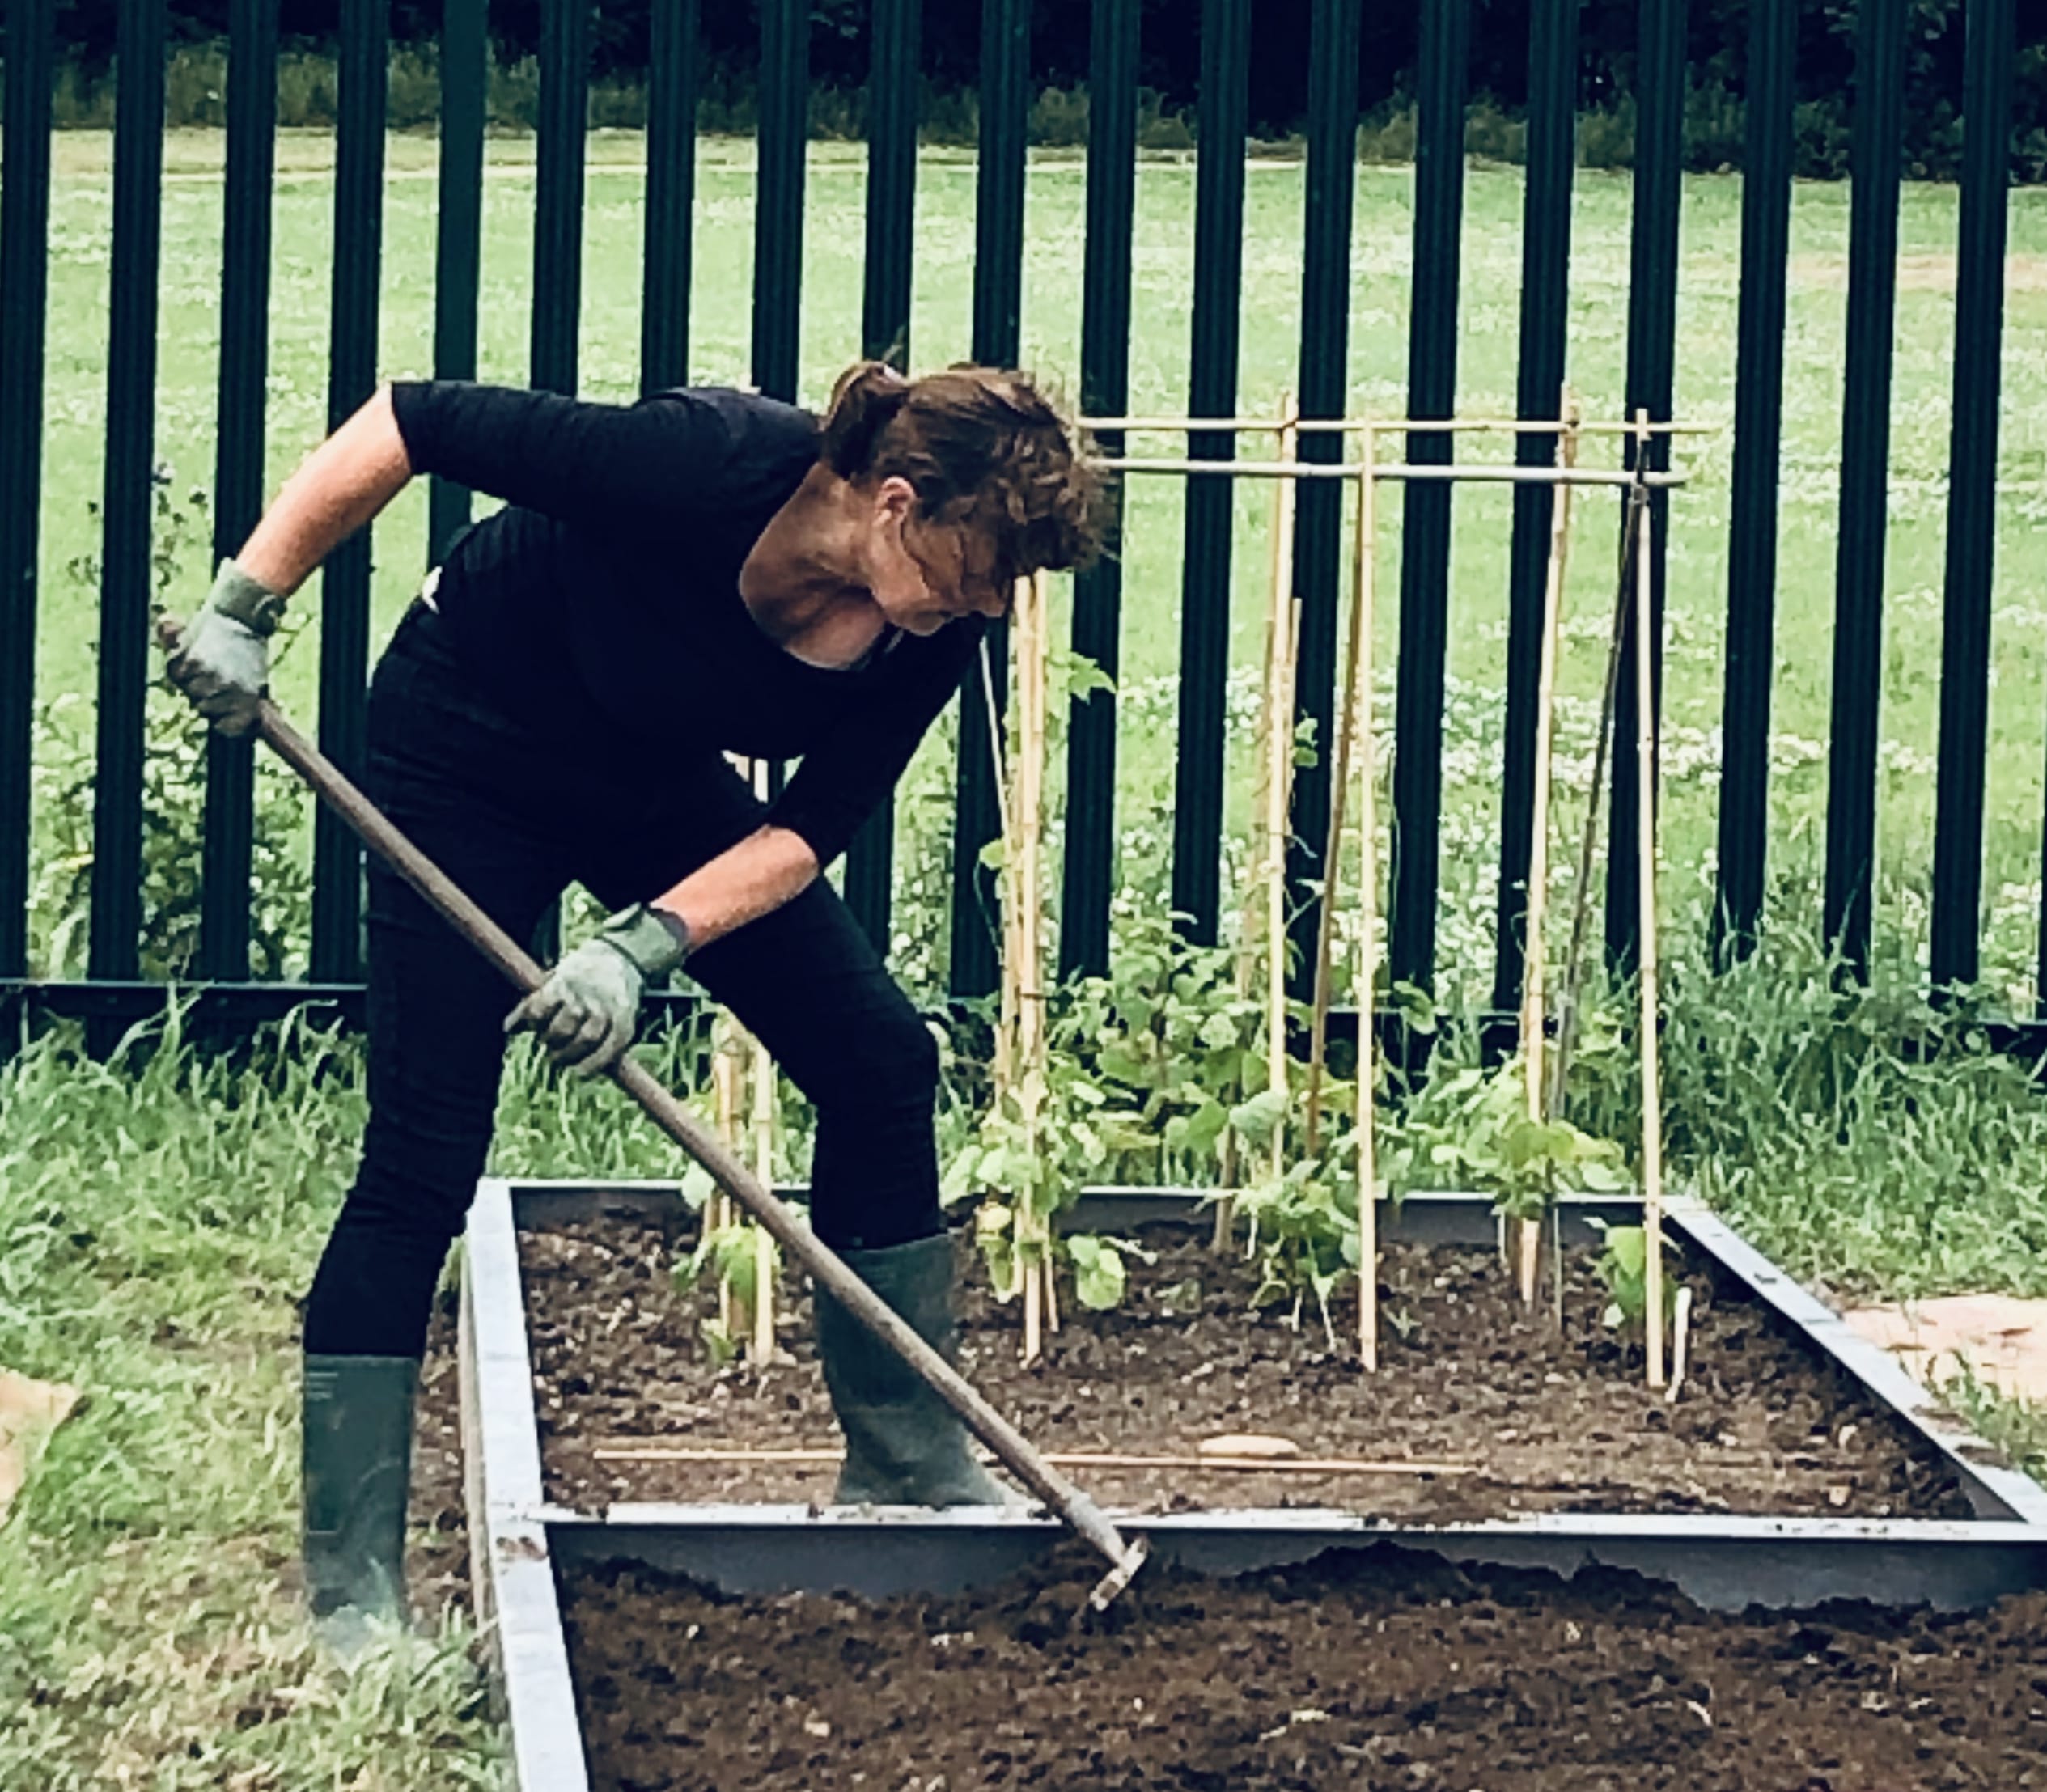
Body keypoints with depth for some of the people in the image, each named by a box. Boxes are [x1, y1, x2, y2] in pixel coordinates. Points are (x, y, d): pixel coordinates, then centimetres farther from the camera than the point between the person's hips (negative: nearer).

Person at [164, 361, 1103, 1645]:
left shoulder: (937, 626, -19)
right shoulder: (711, 465, -37)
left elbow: (811, 829, -15)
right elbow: (411, 424, -30)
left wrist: (642, 946, -29)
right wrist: (248, 605, -29)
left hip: (653, 781, 6)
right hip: (469, 753, -6)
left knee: (880, 1060, 1)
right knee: (425, 1155, -13)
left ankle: (913, 1470, 15)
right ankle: (350, 1580, -8)